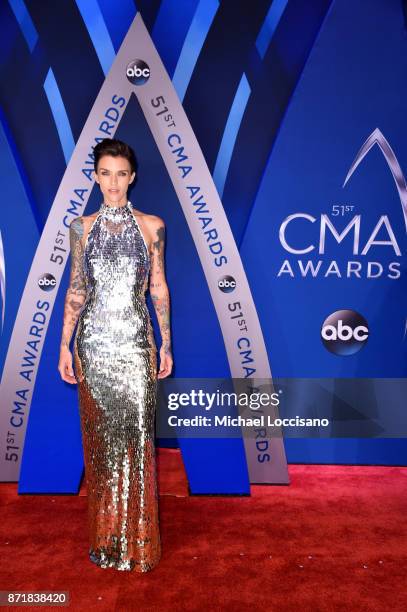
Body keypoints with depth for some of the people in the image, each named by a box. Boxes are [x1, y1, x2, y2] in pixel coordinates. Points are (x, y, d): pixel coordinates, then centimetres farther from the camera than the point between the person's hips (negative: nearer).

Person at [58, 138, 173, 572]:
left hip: (136, 342, -1)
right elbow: (75, 289, 7)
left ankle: (138, 539, 19)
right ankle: (104, 536, 26)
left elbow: (158, 288, 6)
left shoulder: (151, 226, 4)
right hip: (93, 343, 1)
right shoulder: (81, 227, 6)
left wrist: (166, 344, 4)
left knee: (137, 436, 0)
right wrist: (65, 345, 2)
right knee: (100, 437, 8)